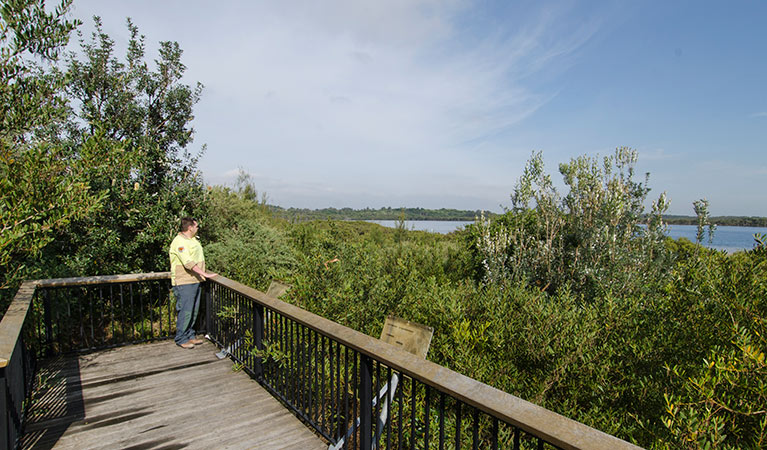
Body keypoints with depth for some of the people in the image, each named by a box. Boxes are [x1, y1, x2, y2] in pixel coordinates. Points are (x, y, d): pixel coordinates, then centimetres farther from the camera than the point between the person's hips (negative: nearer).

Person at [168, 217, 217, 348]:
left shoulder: (193, 239, 15)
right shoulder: (179, 242, -16)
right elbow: (189, 263, -25)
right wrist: (204, 274, -27)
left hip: (195, 281, 9)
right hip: (184, 283, -9)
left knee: (193, 311, 14)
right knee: (185, 311, -3)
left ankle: (190, 336, 25)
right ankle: (181, 339, 10)